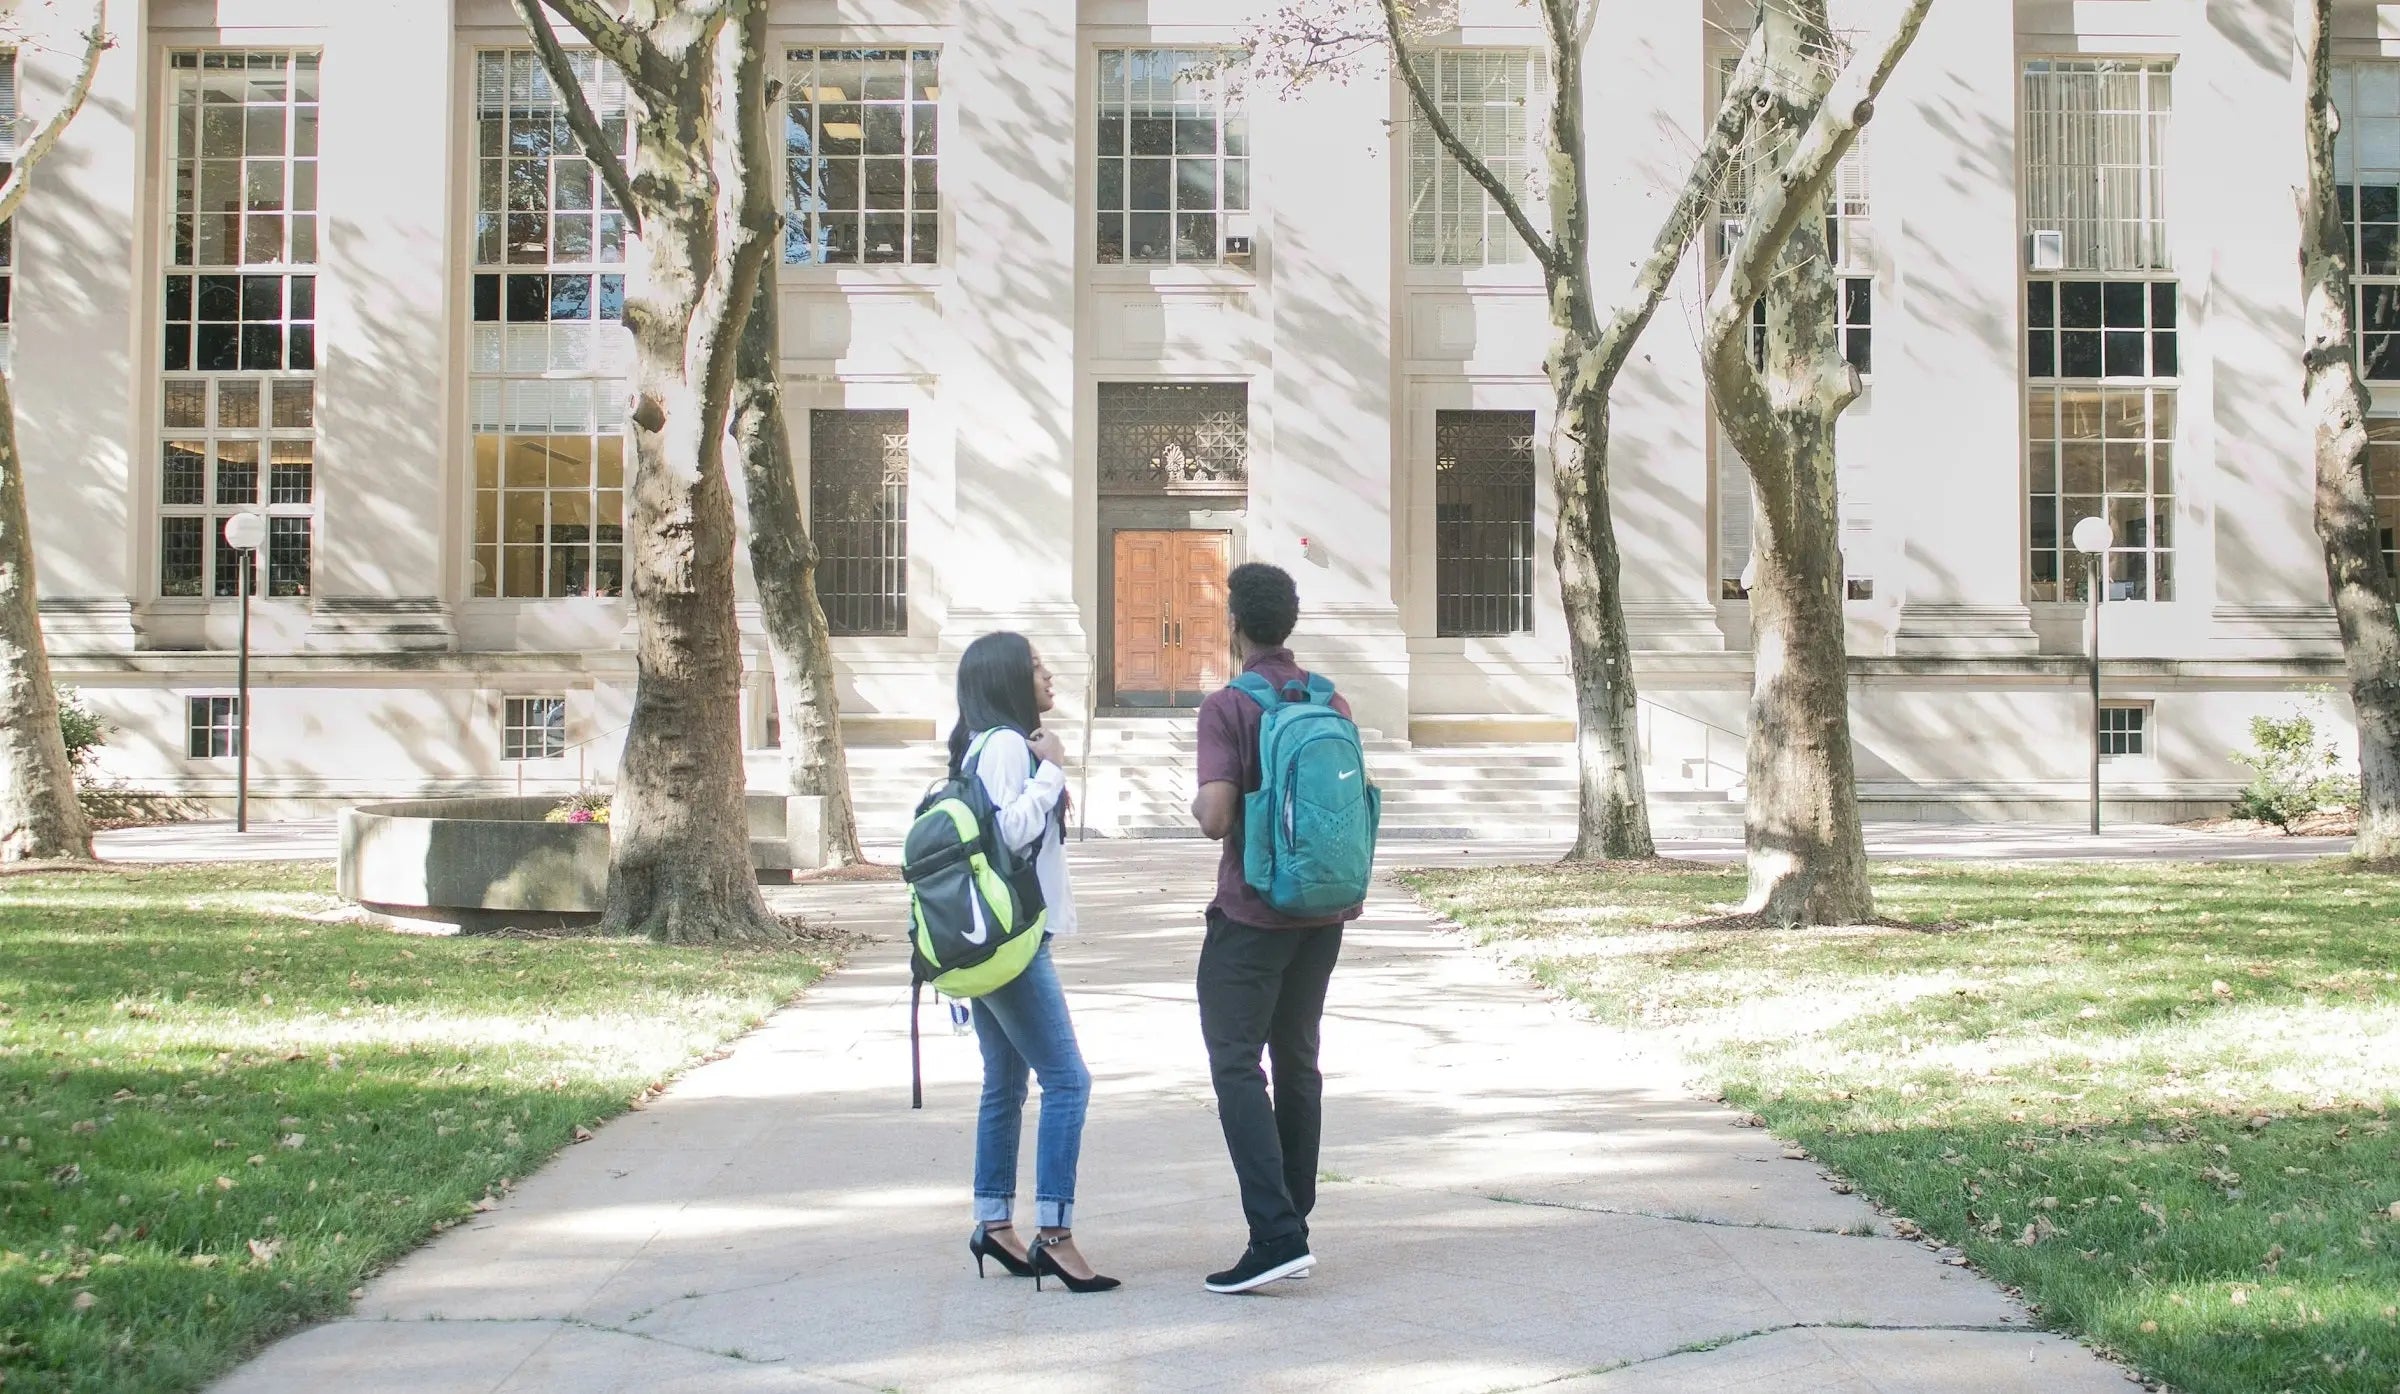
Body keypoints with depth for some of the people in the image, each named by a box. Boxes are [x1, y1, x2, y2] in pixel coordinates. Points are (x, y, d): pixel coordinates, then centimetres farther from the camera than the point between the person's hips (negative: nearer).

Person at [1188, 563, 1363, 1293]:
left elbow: (1217, 816, -20)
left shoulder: (1227, 707, -12)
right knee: (1297, 1059, 15)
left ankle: (1276, 1234, -15)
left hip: (1253, 911, -7)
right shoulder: (1331, 702, 8)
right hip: (1324, 907, 7)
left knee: (1237, 1065, -5)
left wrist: (1197, 805, 1)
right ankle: (1294, 1224, 20)